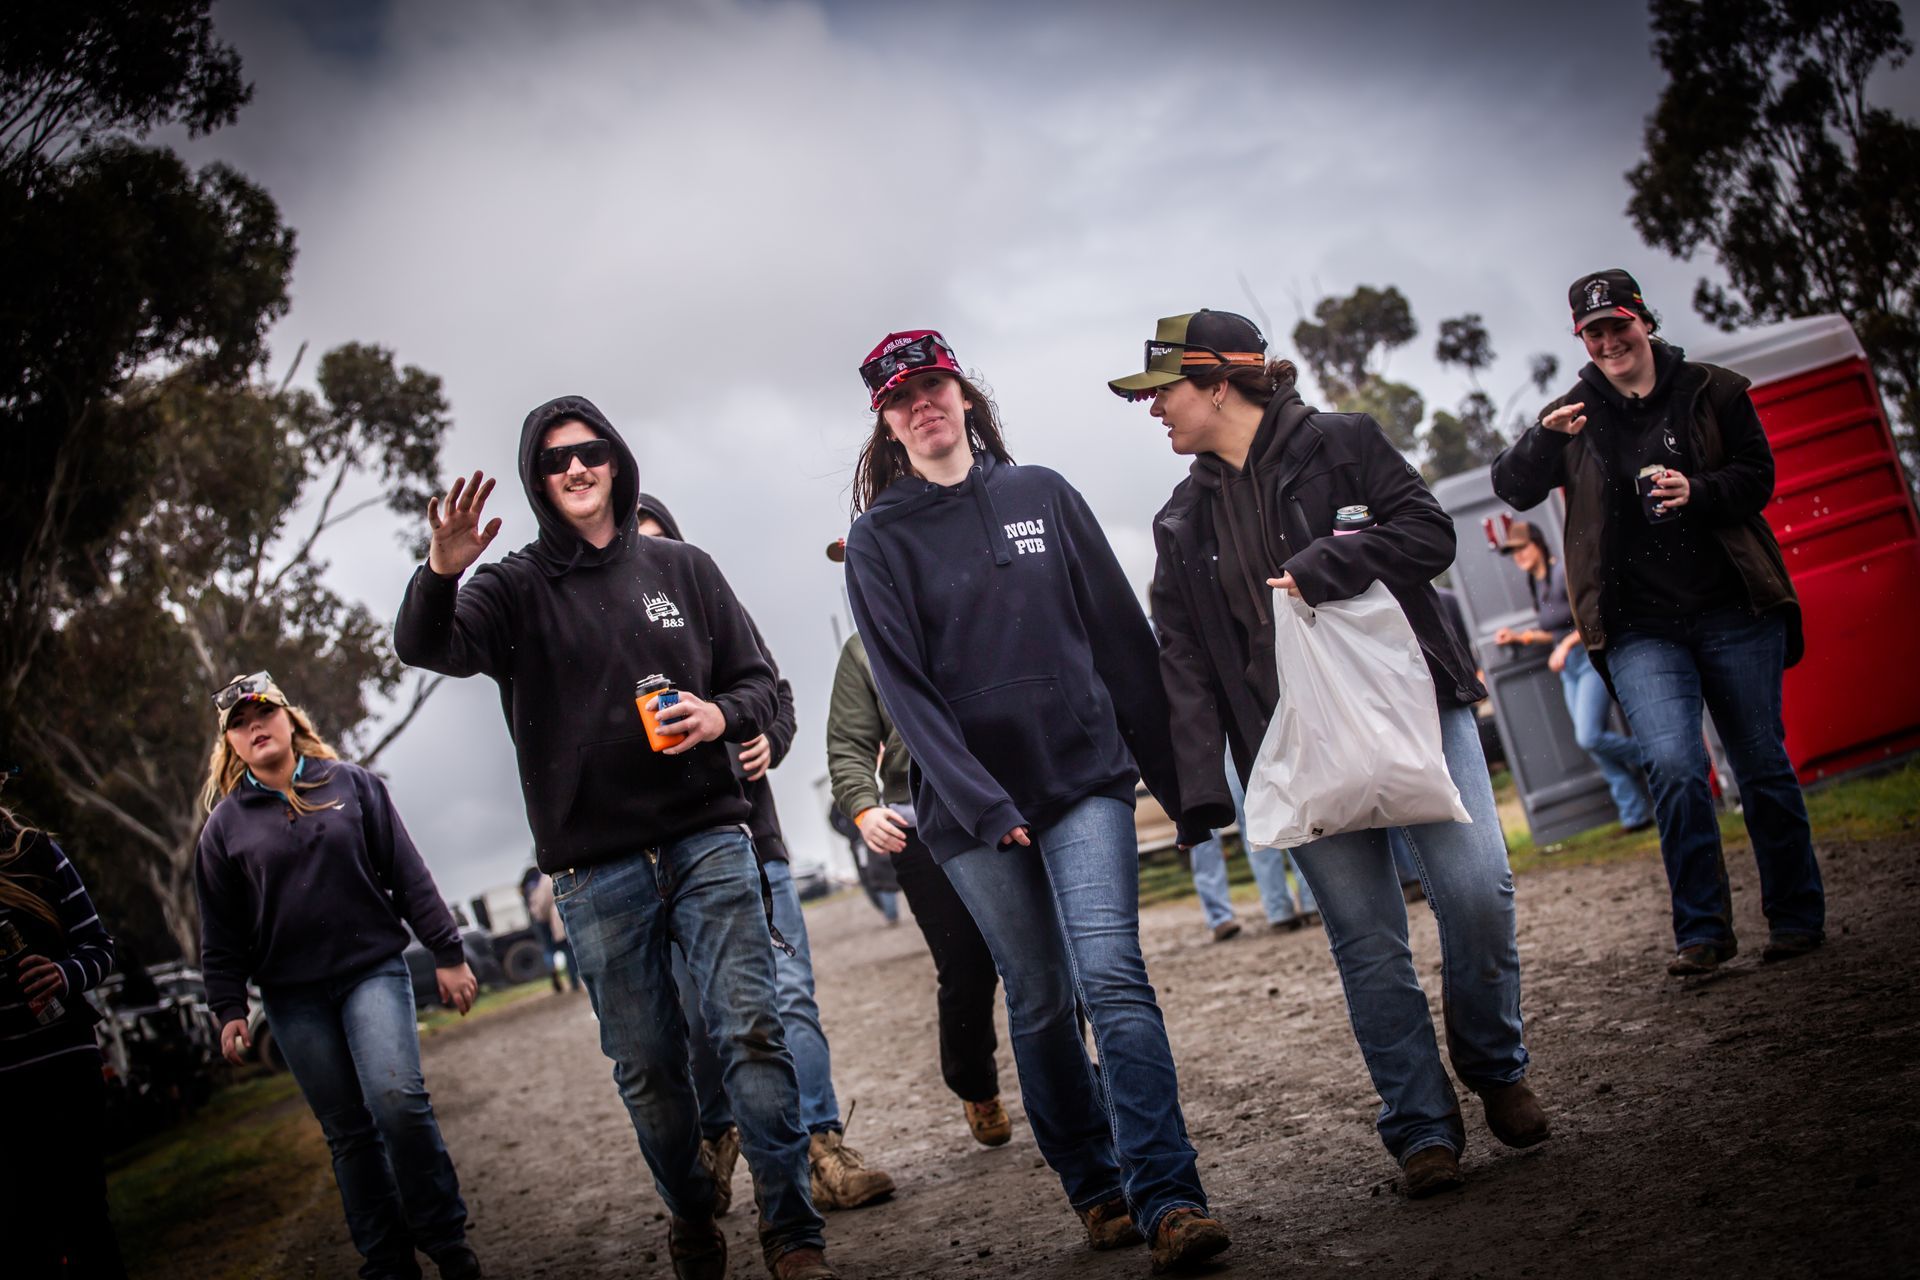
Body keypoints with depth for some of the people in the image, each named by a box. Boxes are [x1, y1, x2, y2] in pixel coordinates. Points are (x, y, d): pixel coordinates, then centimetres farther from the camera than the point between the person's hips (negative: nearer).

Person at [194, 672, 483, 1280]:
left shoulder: (352, 784, 5)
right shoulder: (226, 824, 7)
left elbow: (408, 874, 4)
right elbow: (221, 932, 9)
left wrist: (447, 953, 0)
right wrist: (228, 1009, 2)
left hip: (372, 969, -1)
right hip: (293, 997, 2)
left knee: (398, 1098, -19)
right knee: (347, 1131, 4)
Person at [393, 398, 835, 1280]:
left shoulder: (683, 568, 10)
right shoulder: (516, 588, 4)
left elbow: (757, 680, 13)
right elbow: (425, 647, -14)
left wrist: (721, 714, -10)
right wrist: (440, 574, -36)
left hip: (707, 839, 1)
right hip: (593, 867, 0)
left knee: (751, 1030, -7)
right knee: (646, 1064, 7)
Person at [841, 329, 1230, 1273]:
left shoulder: (1041, 494, 7)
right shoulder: (879, 539, 2)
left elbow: (1120, 633, 8)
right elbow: (904, 687, -5)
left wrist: (1169, 772, 6)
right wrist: (981, 802, -15)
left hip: (1085, 772, 0)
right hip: (972, 805, 0)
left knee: (1111, 975, -13)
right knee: (1039, 1001, 7)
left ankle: (1167, 1197, -12)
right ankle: (1093, 1188, 21)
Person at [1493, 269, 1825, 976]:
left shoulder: (1714, 391, 7)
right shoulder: (1576, 415, 9)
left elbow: (1757, 477, 5)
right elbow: (1512, 488, 0)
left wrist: (1698, 491, -16)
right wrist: (1545, 438, -20)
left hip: (1734, 611, 0)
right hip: (1639, 628, 0)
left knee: (1763, 764, 6)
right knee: (1674, 764, -16)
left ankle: (1796, 917, 22)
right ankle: (1702, 930, -4)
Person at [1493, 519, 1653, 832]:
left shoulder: (1565, 573, -11)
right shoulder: (1535, 584, 15)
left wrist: (1566, 644, -20)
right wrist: (1519, 636, 13)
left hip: (1593, 658, -9)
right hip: (1568, 669, 9)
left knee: (1589, 737, -19)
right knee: (1591, 742, 3)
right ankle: (1636, 814, 7)